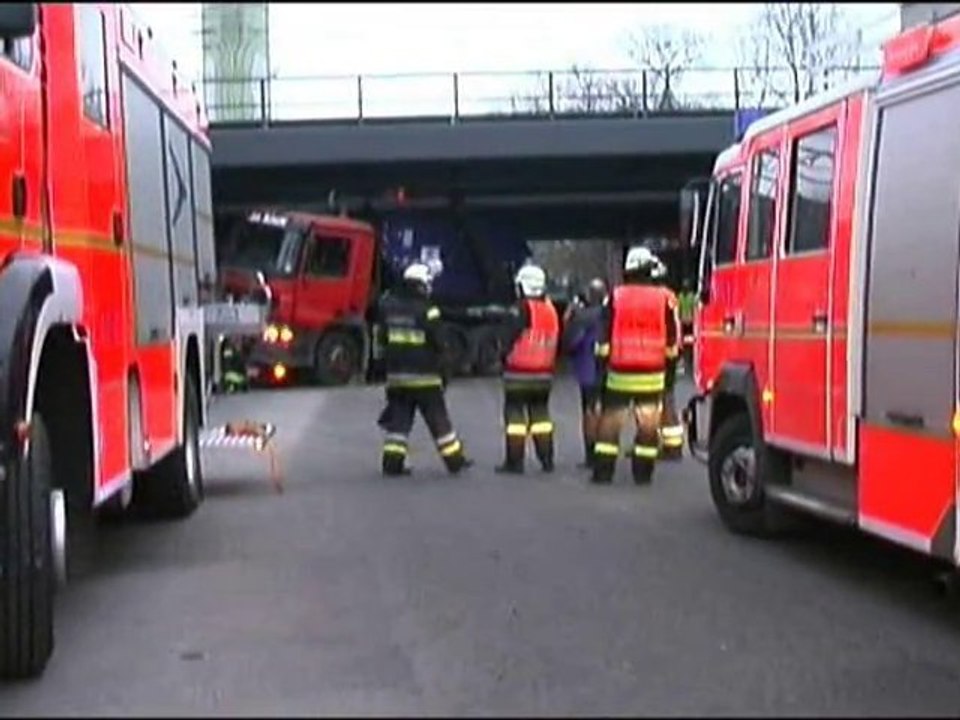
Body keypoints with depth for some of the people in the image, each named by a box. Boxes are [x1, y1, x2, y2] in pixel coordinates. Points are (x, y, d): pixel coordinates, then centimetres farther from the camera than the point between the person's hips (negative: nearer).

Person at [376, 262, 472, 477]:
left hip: (396, 375, 4)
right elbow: (437, 345, -10)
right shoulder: (427, 311, -13)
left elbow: (382, 339, 11)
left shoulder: (388, 307, 4)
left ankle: (392, 462, 3)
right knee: (438, 420, 4)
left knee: (398, 419, 9)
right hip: (424, 376, -4)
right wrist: (442, 372, 0)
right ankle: (455, 460, 11)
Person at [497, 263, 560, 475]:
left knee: (515, 415, -1)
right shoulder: (552, 310, 7)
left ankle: (514, 461, -2)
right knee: (540, 413, 14)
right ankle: (547, 460, 13)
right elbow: (556, 342, 13)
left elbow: (509, 339, -14)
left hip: (519, 374, -6)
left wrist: (503, 356, 3)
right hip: (544, 374, 6)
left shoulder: (521, 309, -14)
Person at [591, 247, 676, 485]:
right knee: (648, 424, 7)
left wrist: (603, 360, 9)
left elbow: (604, 338, -1)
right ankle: (643, 472, 8)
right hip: (652, 374, 0)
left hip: (619, 372, 0)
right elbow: (671, 341, 3)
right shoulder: (662, 299, -1)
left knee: (610, 420, 8)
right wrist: (667, 361, 15)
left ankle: (603, 470, 7)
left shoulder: (615, 297, -2)